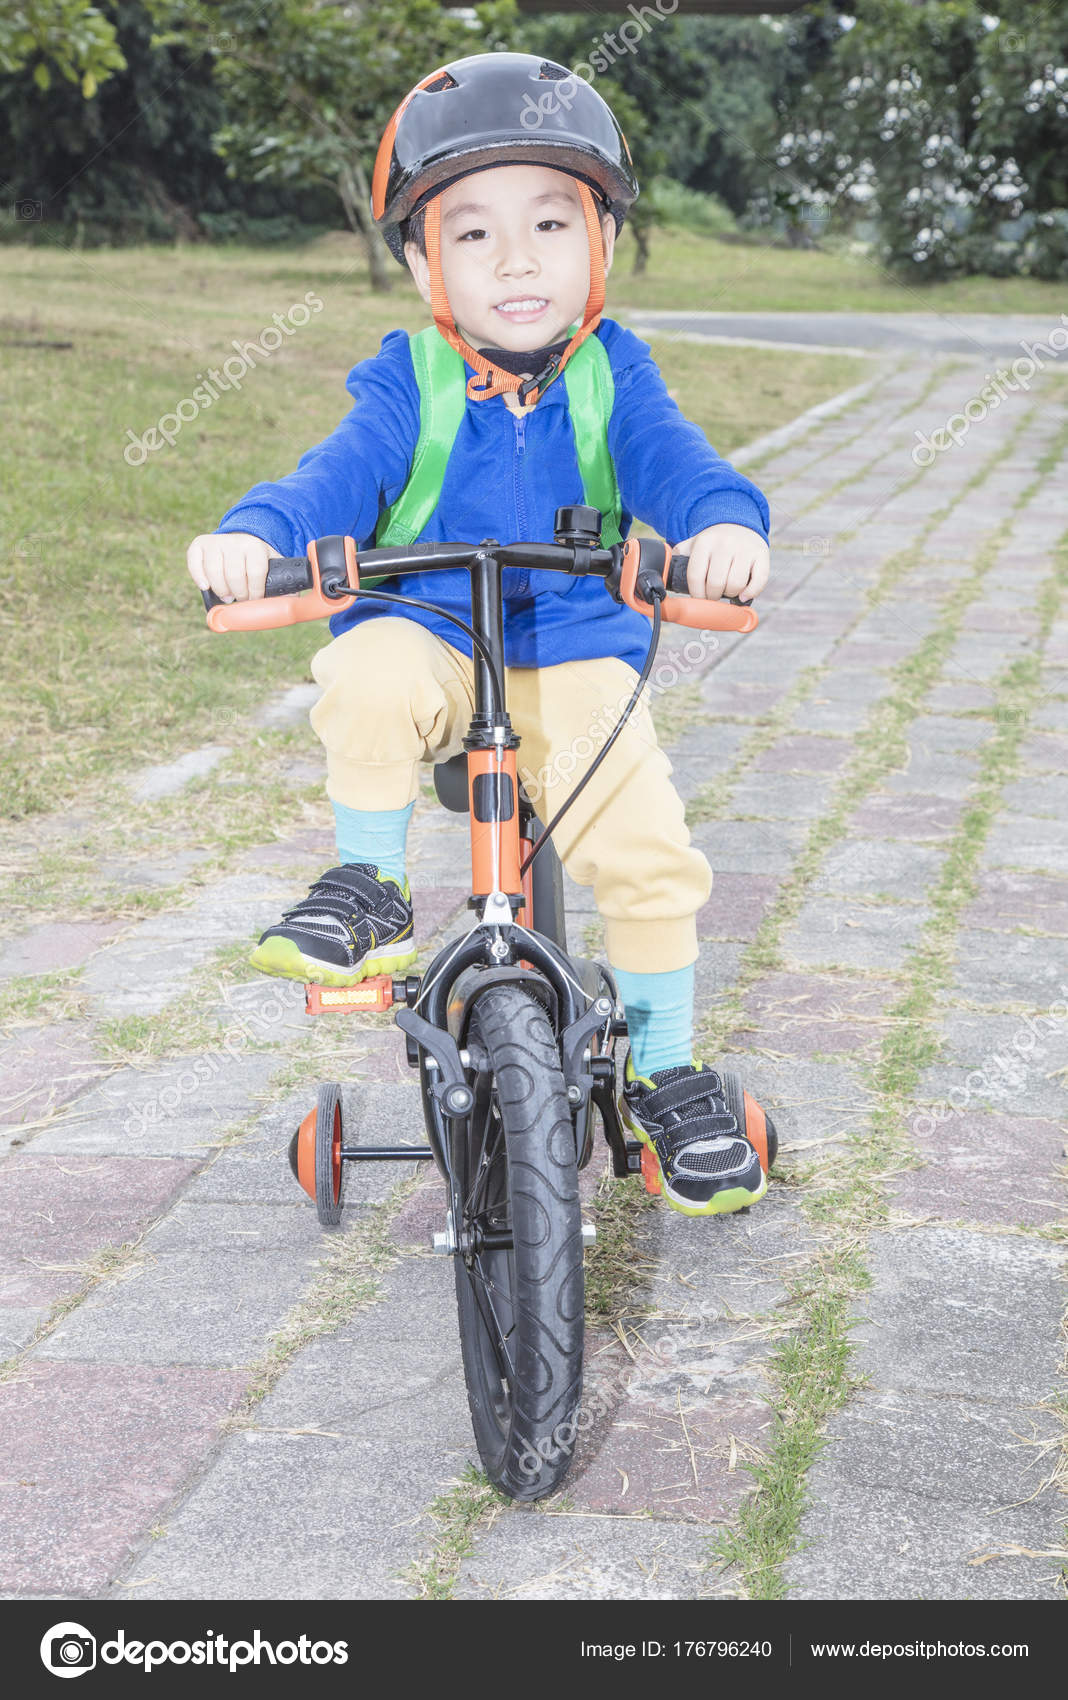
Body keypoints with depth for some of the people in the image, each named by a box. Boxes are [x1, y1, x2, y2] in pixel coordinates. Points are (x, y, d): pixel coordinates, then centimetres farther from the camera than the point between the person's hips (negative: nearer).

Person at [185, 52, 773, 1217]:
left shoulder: (609, 373, -1)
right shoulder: (409, 381, -3)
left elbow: (668, 458, -17)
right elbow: (342, 473, -16)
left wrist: (725, 523, -41)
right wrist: (254, 533, -39)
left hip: (576, 653, 1)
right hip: (426, 635, 0)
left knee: (647, 851, -18)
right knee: (369, 679, -36)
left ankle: (666, 1073, 6)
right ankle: (371, 891, -12)